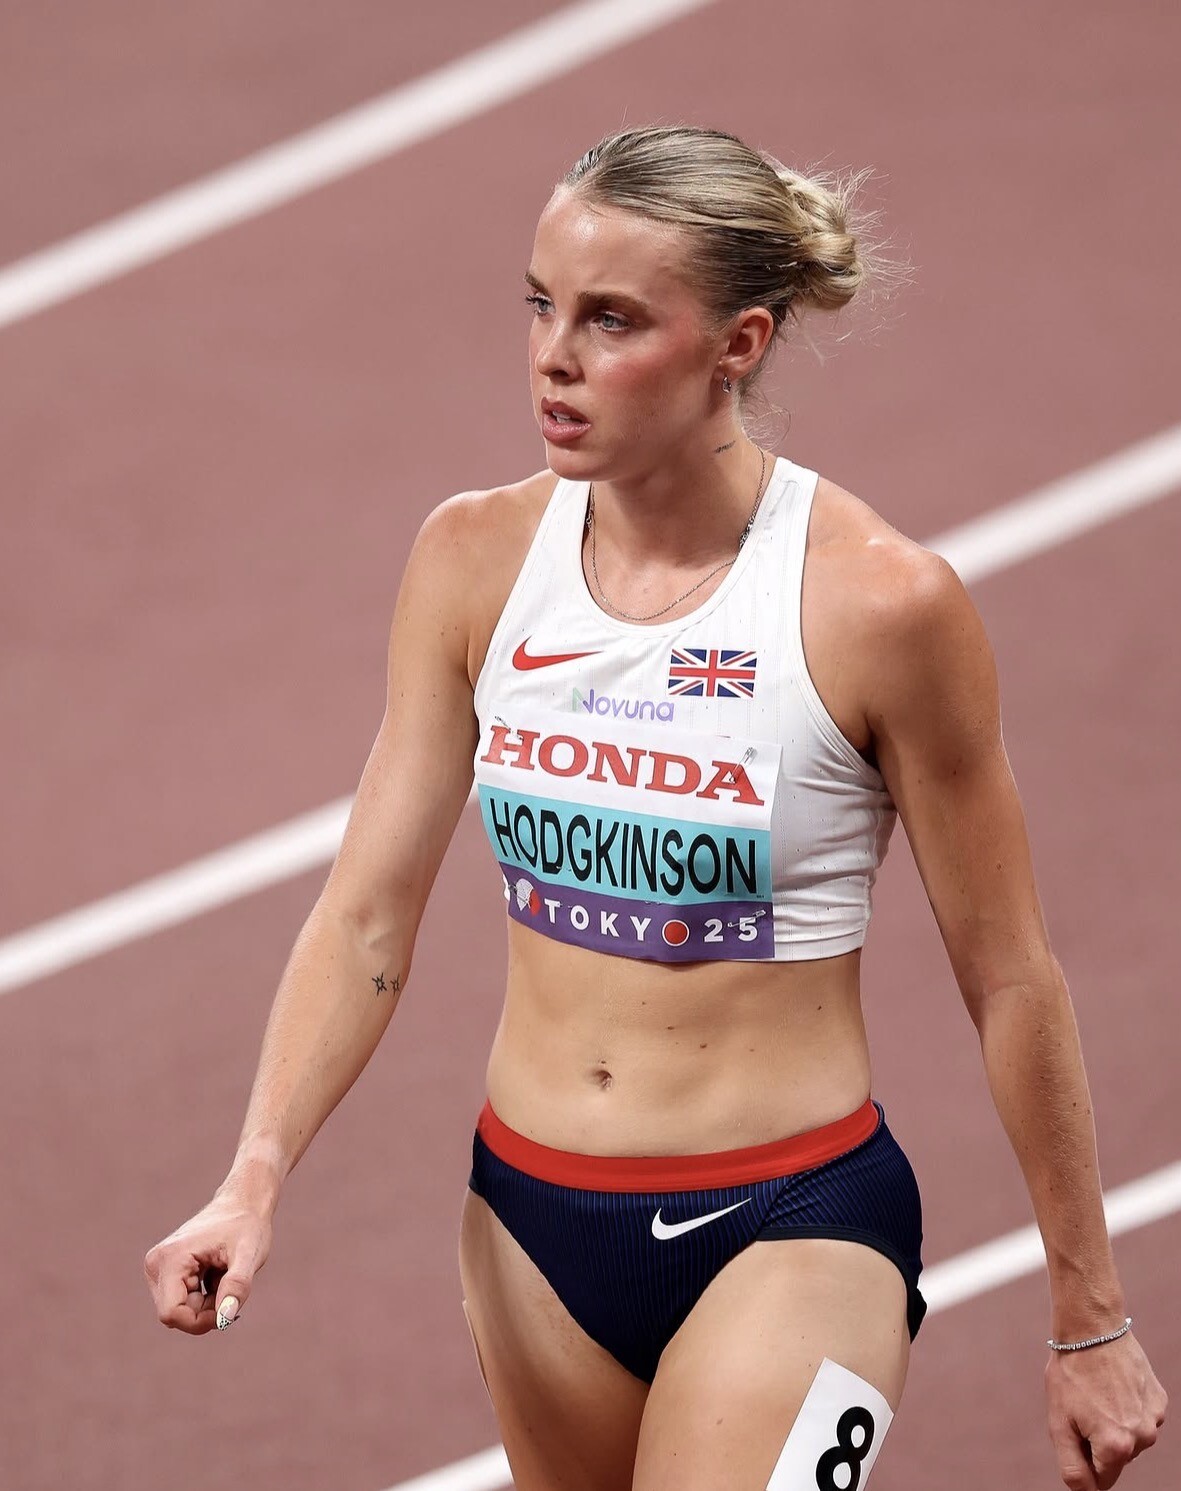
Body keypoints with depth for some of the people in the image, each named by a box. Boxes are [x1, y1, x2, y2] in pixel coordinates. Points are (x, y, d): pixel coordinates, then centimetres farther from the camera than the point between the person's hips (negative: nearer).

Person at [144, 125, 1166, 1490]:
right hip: (532, 1219, 5)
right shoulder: (476, 560, -2)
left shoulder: (878, 603, -15)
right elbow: (369, 909, -1)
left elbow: (1008, 982, -7)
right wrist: (256, 1178, -16)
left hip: (790, 1232, -5)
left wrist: (1088, 1323, -1)